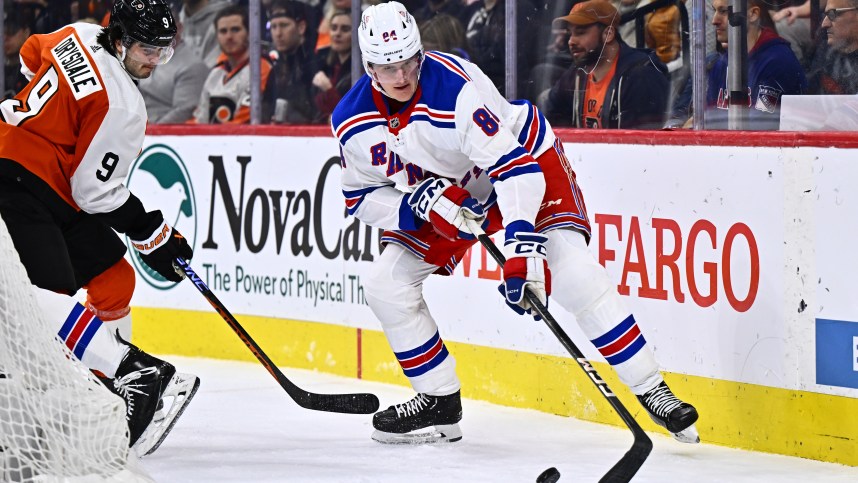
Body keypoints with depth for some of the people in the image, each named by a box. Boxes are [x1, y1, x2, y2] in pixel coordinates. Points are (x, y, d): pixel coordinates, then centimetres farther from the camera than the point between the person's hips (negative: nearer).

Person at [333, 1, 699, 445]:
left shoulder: (455, 87, -35)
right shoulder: (352, 121, -16)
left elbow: (512, 164, -39)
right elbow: (361, 196, -4)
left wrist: (521, 245, -50)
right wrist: (418, 204, -25)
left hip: (525, 156, -6)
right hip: (444, 190, 6)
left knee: (575, 275, -23)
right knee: (386, 286, -3)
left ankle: (651, 391, -17)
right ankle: (439, 403, 13)